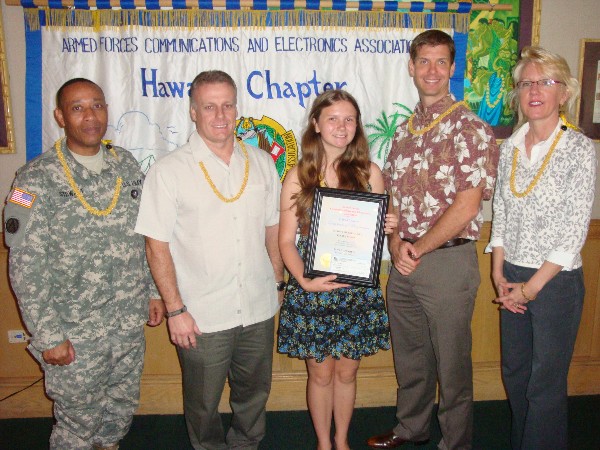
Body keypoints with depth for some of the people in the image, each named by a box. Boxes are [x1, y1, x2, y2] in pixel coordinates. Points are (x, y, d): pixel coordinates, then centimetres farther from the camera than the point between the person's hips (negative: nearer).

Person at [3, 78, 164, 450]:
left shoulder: (127, 165, 2)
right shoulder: (36, 180, -13)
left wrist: (154, 292, 9)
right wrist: (47, 336, -13)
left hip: (131, 325, 5)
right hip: (75, 336, -4)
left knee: (122, 409, 22)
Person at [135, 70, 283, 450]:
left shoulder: (261, 163, 3)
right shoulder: (169, 171, -10)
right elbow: (157, 245, -9)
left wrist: (279, 283, 11)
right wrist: (175, 310, -10)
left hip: (259, 310, 4)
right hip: (202, 317, -3)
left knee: (254, 394, 22)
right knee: (203, 404, 17)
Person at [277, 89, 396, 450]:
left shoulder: (369, 172, 1)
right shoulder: (298, 176, -4)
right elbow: (287, 240, -4)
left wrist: (389, 227, -12)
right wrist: (304, 280, -18)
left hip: (357, 288, 1)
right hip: (311, 289, -1)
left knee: (347, 371, 14)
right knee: (320, 372, 12)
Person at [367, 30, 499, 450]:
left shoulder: (470, 128, -10)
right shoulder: (406, 128, 10)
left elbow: (466, 205, -16)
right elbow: (389, 193, 10)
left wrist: (419, 249, -12)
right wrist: (396, 242, -7)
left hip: (447, 261, -6)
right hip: (402, 260, 6)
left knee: (451, 363, 10)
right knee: (409, 355, 21)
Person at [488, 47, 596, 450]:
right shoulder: (510, 147, 6)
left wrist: (532, 287, -11)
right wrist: (500, 275, 1)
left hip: (556, 280, -5)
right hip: (512, 279, 5)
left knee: (546, 383, 6)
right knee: (514, 374, 17)